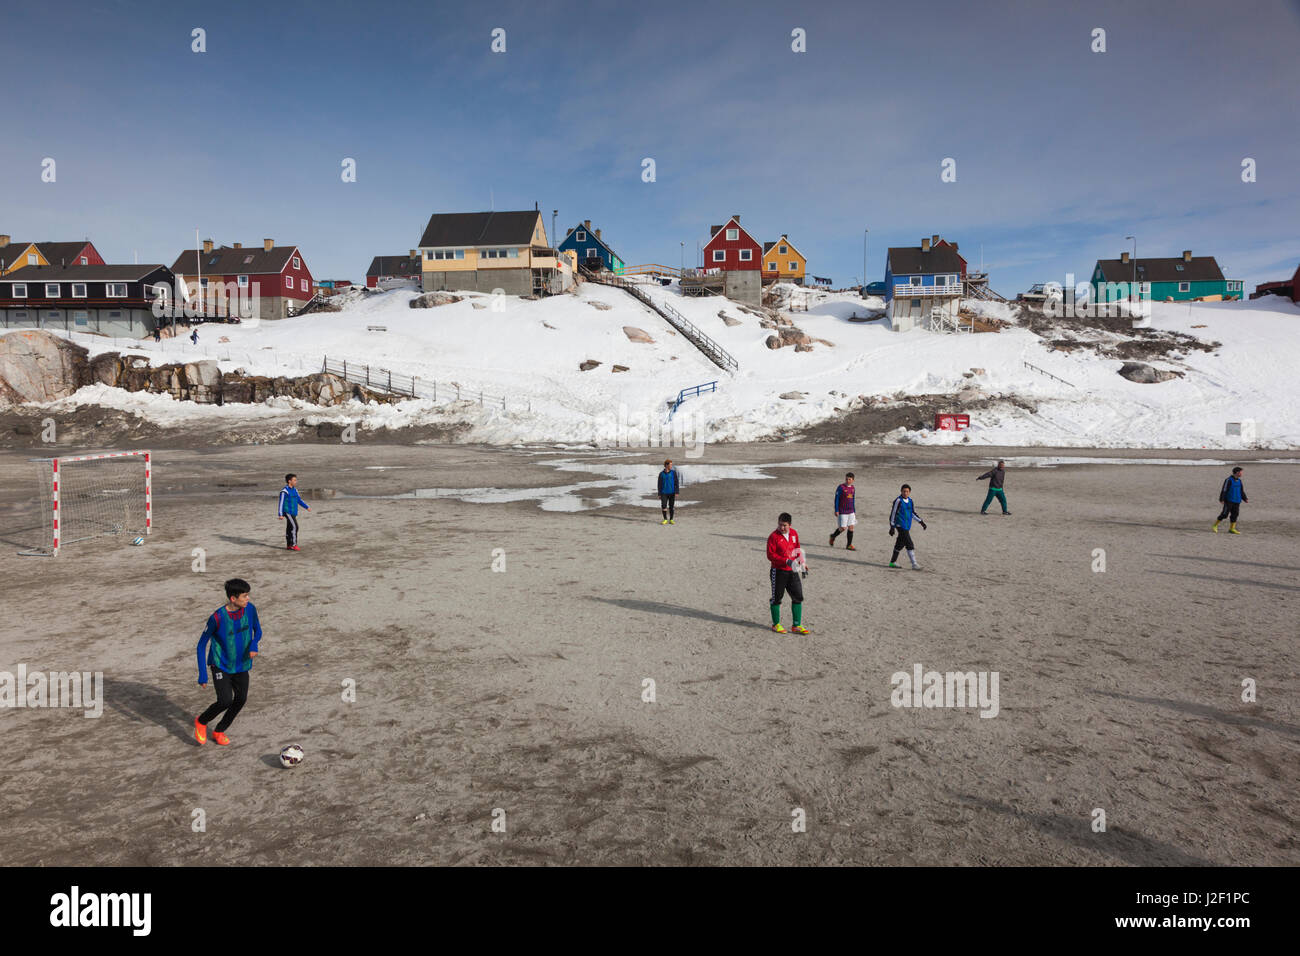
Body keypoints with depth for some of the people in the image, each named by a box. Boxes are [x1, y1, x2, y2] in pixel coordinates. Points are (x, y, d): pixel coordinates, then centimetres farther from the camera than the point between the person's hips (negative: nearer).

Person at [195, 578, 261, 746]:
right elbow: (202, 645, -13)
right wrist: (202, 674, -15)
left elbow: (257, 630, 8)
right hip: (221, 666, -5)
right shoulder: (217, 618, -23)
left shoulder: (250, 609, -11)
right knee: (225, 701, -15)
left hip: (242, 665, 5)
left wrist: (254, 644, -15)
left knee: (241, 700, 6)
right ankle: (201, 722, 16)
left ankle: (219, 731, 30)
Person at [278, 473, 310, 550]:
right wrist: (281, 514, -17)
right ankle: (294, 545, -10)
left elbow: (299, 500, 18)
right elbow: (281, 503, -14)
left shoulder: (294, 490, 12)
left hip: (293, 513, 8)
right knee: (294, 527, -14)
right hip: (288, 512, -8)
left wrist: (307, 507, 11)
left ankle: (288, 545, 15)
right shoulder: (284, 491, -13)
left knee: (290, 528, 11)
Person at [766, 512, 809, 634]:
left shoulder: (794, 533, 5)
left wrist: (802, 565, 15)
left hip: (793, 571, 6)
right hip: (778, 571, -6)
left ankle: (797, 626, 13)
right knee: (776, 598, 6)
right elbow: (770, 555, -17)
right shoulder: (773, 536, -14)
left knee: (798, 597, 5)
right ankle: (776, 624, 20)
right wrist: (786, 561, -25)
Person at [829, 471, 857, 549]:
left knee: (851, 528, 2)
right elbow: (836, 499, -8)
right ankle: (833, 536, 25)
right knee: (843, 528, -5)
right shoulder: (841, 487, -9)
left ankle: (849, 545, 9)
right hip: (842, 512, -6)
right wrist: (836, 510, -13)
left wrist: (854, 511, 20)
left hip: (851, 512, 6)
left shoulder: (852, 488, 10)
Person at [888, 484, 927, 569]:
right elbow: (893, 513, -10)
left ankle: (893, 562, 25)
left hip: (907, 526, 8)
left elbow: (913, 513, 21)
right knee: (910, 545, -12)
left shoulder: (910, 501, 10)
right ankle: (914, 564, -10)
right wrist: (892, 527, -11)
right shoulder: (898, 501, -12)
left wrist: (921, 521, 15)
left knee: (900, 544, 14)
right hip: (900, 526, -8)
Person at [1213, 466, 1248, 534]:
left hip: (1237, 501, 7)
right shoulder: (1229, 480, -11)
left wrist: (1245, 499, 6)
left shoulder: (1239, 481, 12)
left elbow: (1242, 492, 18)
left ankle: (1232, 529, 10)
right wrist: (1222, 500, -14)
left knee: (1234, 514, 4)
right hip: (1229, 501, -7)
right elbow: (1224, 490, -12)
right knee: (1225, 514, -8)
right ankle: (1215, 525, 6)